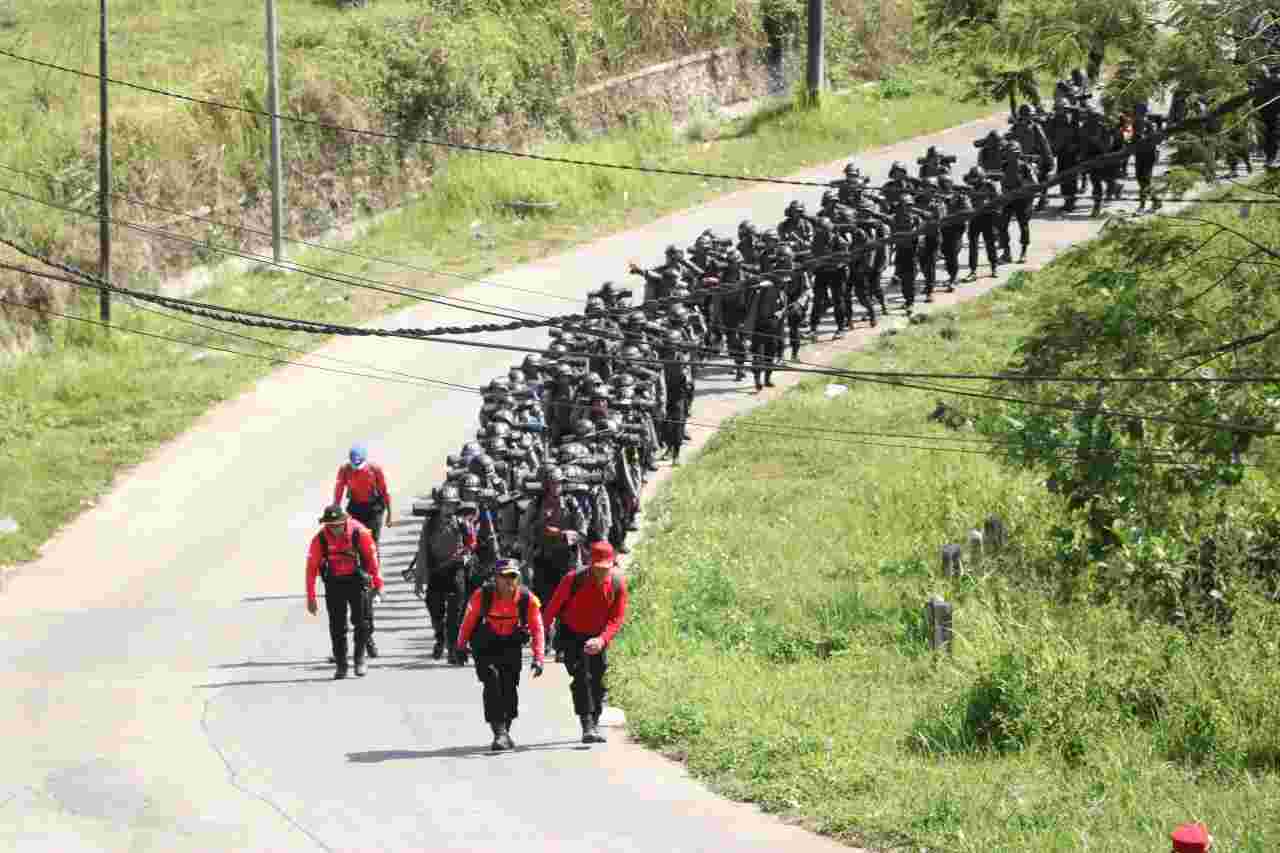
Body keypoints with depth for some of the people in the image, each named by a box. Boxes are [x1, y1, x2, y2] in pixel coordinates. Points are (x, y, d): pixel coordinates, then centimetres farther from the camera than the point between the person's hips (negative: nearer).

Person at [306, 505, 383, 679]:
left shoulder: (359, 532, -18)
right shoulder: (320, 539, -16)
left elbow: (372, 557, -7)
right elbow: (311, 568, -11)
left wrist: (378, 584, -4)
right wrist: (310, 598, -11)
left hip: (356, 580, -1)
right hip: (334, 583, 1)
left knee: (360, 622, -2)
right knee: (337, 626, 1)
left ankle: (360, 658, 16)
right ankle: (341, 665, 11)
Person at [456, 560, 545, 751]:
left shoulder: (528, 599, -18)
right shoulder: (482, 595, -21)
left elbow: (537, 629, -10)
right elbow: (469, 620, -6)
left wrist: (538, 658, -17)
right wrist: (461, 647, 5)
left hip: (512, 645, 2)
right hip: (485, 646, -2)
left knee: (510, 687, 2)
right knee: (492, 680, -21)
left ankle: (505, 731, 26)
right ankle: (499, 732, -20)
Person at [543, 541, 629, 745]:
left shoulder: (618, 584, -15)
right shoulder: (574, 580, -23)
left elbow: (617, 618, -12)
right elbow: (554, 605, -10)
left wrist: (602, 639, -28)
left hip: (598, 638, 3)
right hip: (572, 635, -3)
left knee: (597, 682, 10)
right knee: (582, 677, -17)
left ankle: (594, 725, 27)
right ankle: (587, 727, -21)